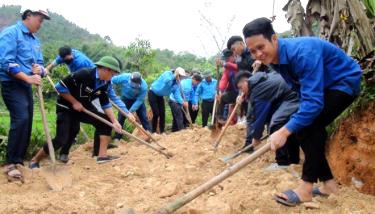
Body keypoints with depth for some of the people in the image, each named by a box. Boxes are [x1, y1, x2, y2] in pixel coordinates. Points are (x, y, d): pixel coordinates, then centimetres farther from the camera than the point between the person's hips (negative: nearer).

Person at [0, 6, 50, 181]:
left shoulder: (35, 40, 15)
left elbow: (39, 63, 17)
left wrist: (39, 69, -8)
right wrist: (28, 77, -22)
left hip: (26, 86, 8)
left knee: (27, 122, 7)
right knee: (20, 119, -20)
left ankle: (19, 159, 17)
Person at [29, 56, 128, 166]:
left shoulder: (105, 83, -6)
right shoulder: (84, 74, -29)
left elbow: (106, 104, 0)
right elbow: (60, 87, -26)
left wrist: (114, 121, -10)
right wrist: (74, 102, -20)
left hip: (83, 107, 7)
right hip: (66, 108, -7)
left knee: (106, 121, -4)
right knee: (61, 139, -14)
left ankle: (102, 155, -1)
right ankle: (35, 160, 8)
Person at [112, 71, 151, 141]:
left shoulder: (144, 86, -34)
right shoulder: (124, 77, -33)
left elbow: (139, 100, -29)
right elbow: (112, 80, -19)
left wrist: (131, 111, -35)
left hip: (137, 100, -1)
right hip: (125, 99, 1)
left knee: (143, 117, -3)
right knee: (121, 117, -4)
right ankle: (117, 137, 2)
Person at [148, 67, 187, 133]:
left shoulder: (176, 83, -4)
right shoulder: (167, 74, -23)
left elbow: (176, 94, -8)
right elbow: (166, 81, -45)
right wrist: (174, 75, -42)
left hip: (160, 96, 7)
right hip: (152, 94, -7)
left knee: (162, 113, 2)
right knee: (156, 113, -10)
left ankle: (162, 131, 11)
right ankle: (153, 131, 1)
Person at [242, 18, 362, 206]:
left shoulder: (302, 53, -35)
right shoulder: (274, 59, -7)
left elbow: (313, 101, -39)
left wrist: (284, 131, -42)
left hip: (345, 81, -9)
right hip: (323, 86, 9)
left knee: (309, 126, -24)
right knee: (302, 127, 1)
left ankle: (306, 188, -16)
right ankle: (328, 183, 11)